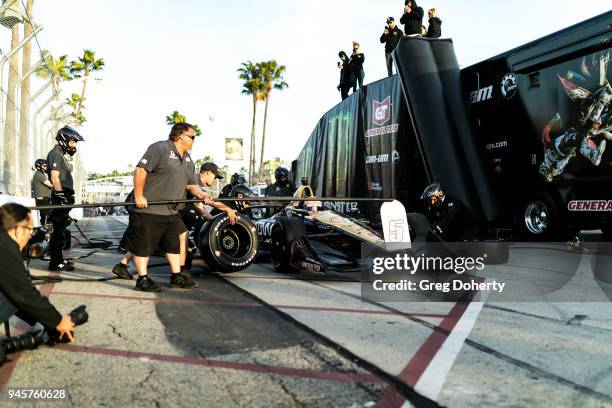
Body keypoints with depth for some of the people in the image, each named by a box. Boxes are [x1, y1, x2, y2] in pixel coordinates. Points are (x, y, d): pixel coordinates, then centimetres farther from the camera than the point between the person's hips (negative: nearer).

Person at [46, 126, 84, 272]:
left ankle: (58, 259, 21)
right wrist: (61, 195, -21)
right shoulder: (55, 154, -9)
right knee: (59, 231, -7)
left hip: (66, 196, 10)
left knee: (61, 230, 13)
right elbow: (55, 177, -17)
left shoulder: (64, 154, 19)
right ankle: (55, 262, -2)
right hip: (60, 197, -10)